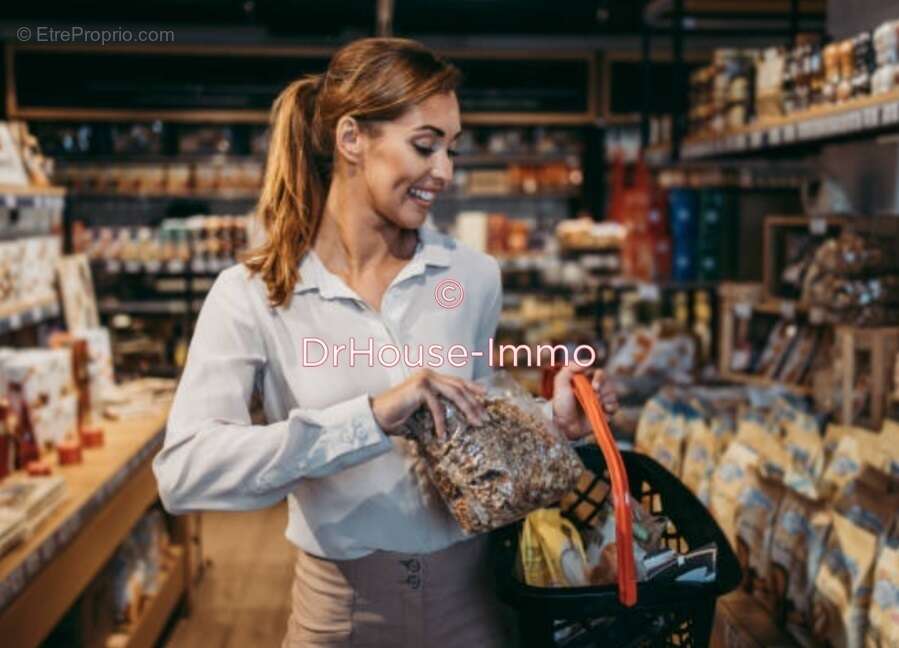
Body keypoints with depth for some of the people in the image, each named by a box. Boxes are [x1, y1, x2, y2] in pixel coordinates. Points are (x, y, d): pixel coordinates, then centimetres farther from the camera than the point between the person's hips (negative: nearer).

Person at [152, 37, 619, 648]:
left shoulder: (475, 276, -3)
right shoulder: (252, 294, -13)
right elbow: (183, 471, -26)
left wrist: (552, 421, -10)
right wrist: (370, 417, -33)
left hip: (468, 593, 3)